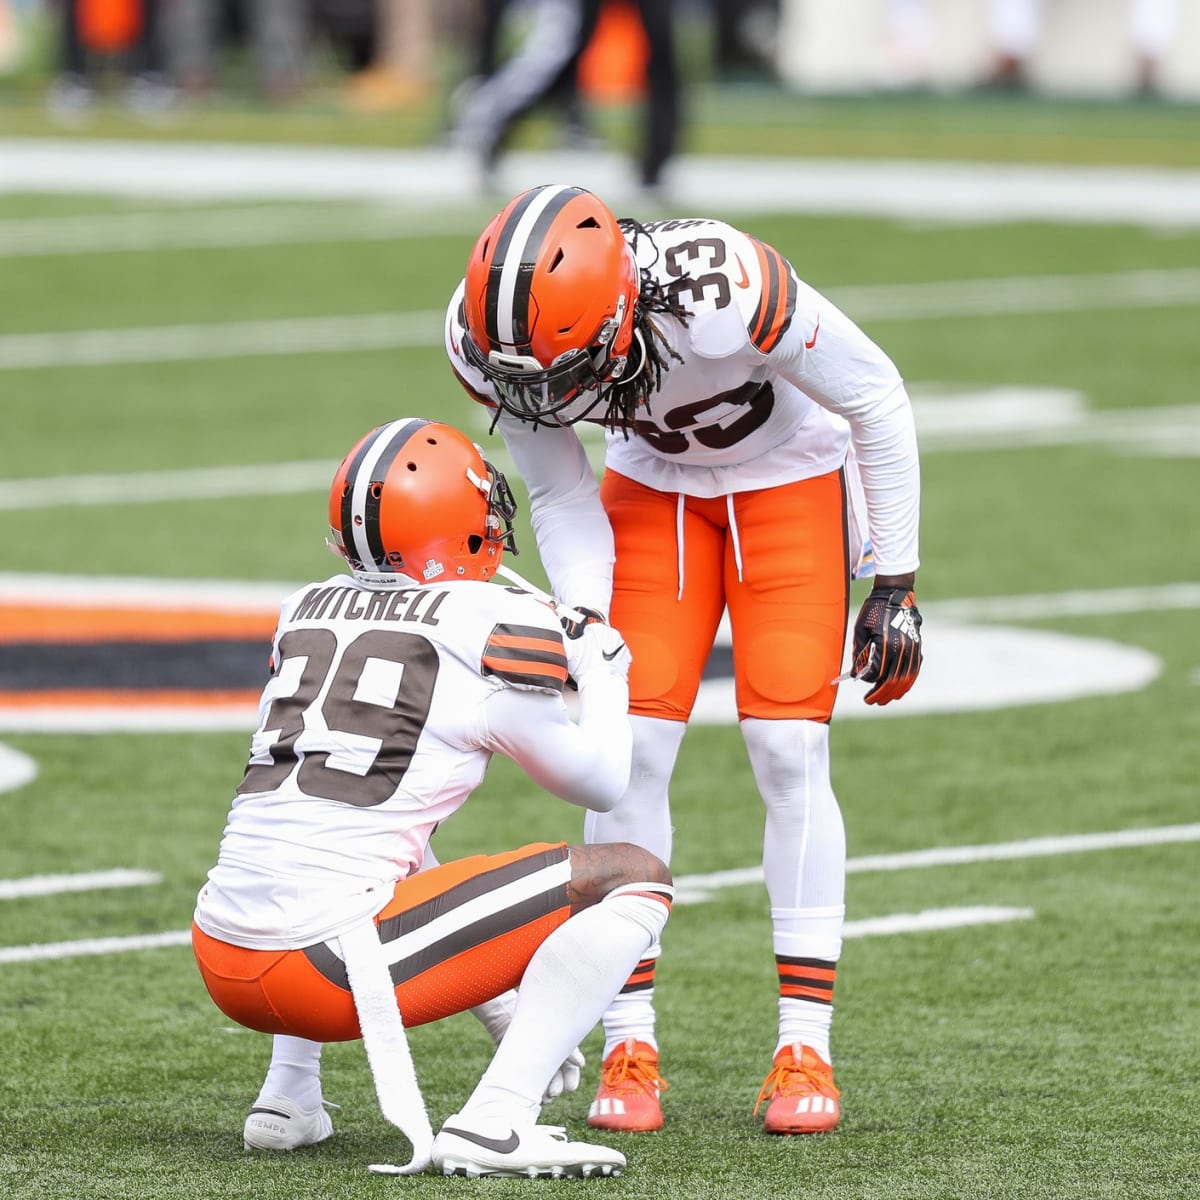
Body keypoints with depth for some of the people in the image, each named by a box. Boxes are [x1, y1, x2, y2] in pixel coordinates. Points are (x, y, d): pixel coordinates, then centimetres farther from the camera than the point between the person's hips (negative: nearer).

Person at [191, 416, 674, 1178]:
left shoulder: (308, 613, 17)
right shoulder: (493, 625, -3)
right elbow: (602, 785, 10)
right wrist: (604, 677, 30)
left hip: (224, 967, 7)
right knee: (638, 879, -1)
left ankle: (287, 1095, 26)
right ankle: (493, 1123, -14)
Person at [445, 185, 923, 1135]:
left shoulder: (719, 292, -41)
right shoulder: (489, 336, -25)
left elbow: (877, 400, -23)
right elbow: (560, 498, -7)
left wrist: (895, 586, -18)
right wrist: (587, 627, -22)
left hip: (790, 477, -3)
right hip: (655, 481, 3)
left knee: (788, 751, -12)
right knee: (634, 749, -8)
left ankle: (806, 1048, -5)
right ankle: (631, 1048, -1)